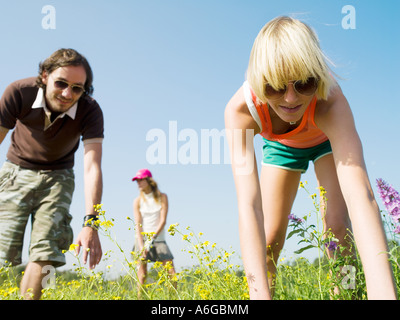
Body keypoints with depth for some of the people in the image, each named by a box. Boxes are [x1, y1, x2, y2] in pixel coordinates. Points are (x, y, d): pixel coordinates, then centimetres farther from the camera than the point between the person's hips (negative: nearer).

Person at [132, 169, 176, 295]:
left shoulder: (162, 197, 2)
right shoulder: (138, 201, 3)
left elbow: (163, 220, -6)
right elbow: (138, 224, -4)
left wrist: (152, 237, -17)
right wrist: (141, 246, -16)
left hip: (159, 239, 0)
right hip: (142, 238, 0)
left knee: (171, 270, -8)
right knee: (142, 275, -5)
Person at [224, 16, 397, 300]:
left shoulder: (330, 102, -45)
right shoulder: (240, 110, -41)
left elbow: (360, 194, -56)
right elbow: (249, 205, -47)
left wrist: (384, 293, -67)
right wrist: (260, 293, -57)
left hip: (328, 137, -1)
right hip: (281, 145, 1)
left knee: (338, 227, -16)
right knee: (269, 240, -3)